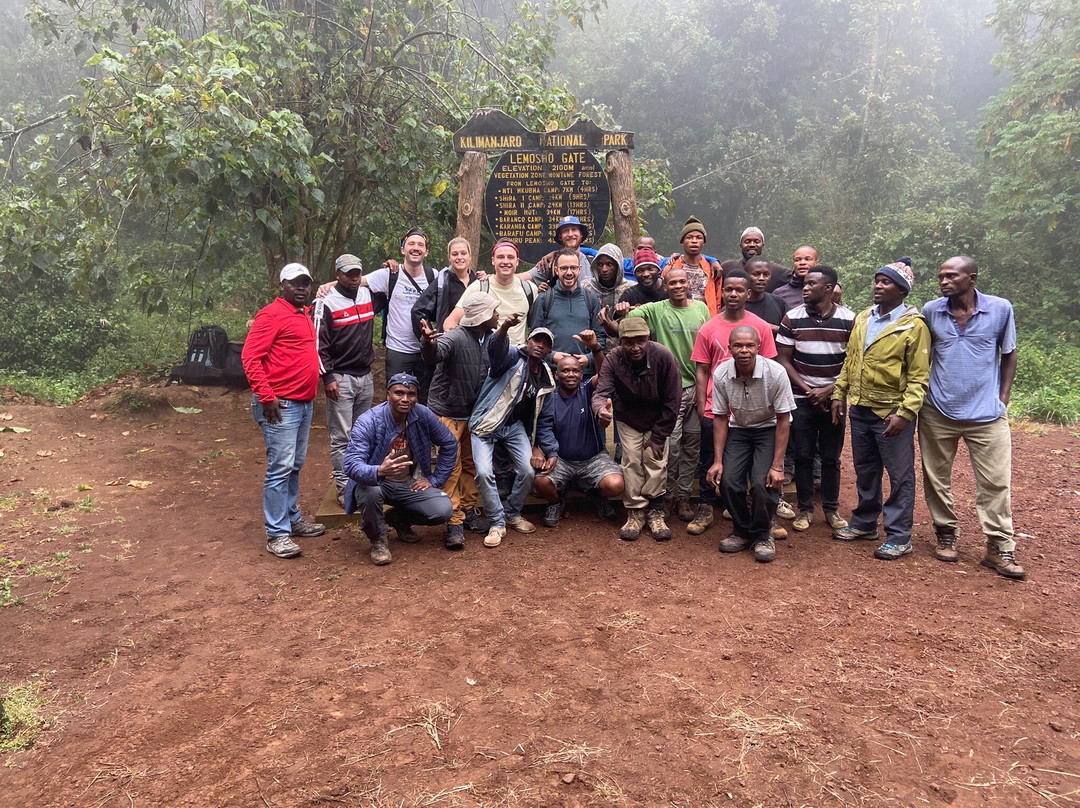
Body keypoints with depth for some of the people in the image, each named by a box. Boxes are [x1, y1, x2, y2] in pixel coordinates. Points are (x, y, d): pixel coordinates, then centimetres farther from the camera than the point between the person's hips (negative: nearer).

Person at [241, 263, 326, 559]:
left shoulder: (305, 314, 16)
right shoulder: (271, 315, -9)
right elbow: (250, 357, -15)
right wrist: (266, 396, -19)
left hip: (305, 403, 9)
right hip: (280, 405, -9)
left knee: (295, 465, 16)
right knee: (280, 468, -6)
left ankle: (292, 519, 28)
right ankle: (277, 534, 0)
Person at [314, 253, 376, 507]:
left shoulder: (367, 295, 9)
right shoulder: (326, 303, -9)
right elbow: (319, 344, -11)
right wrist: (327, 377, -15)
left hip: (365, 376, 6)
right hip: (340, 378, -6)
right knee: (341, 438, -4)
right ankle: (344, 489, 2)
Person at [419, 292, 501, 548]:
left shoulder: (489, 339, 0)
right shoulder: (456, 338, -24)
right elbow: (434, 354, -44)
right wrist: (429, 343, -64)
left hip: (473, 412, 7)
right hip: (448, 411, -7)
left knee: (471, 464, 14)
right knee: (452, 467, -7)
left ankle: (468, 512, 27)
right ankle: (455, 523, -1)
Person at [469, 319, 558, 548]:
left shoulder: (546, 380, 9)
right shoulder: (513, 358, -8)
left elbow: (542, 419, 15)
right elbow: (496, 348, -35)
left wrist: (551, 451, 7)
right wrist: (505, 327, -57)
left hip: (515, 426, 5)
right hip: (486, 425, -5)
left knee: (528, 471, -11)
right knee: (484, 472, -21)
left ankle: (512, 514, 17)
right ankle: (497, 523, -2)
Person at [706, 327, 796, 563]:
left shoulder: (775, 373, -24)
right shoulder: (721, 374, -16)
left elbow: (783, 420, -15)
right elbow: (721, 419, -3)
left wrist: (777, 466, -18)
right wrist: (717, 461, -9)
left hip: (768, 429, -2)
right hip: (738, 430, 3)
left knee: (763, 482, -23)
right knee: (728, 481, -16)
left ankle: (763, 536, 3)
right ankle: (742, 531, 10)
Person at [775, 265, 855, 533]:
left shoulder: (849, 319, -4)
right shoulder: (793, 318, -3)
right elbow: (783, 359, -2)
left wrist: (829, 390, -11)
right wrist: (807, 390, -9)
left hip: (834, 399, 0)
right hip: (802, 400, 0)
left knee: (831, 458, 8)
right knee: (803, 456, 5)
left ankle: (831, 509, 21)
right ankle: (805, 509, 17)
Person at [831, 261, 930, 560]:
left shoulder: (914, 325, -9)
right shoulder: (862, 318, 9)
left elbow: (918, 377, -12)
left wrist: (905, 413, -19)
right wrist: (839, 394, 8)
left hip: (892, 413, -6)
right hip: (860, 409, 6)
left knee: (900, 475, 3)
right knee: (865, 471, 18)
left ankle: (898, 537, 13)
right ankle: (864, 523, 32)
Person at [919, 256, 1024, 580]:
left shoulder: (1000, 309, -4)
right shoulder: (930, 311, -1)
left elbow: (1009, 355, 5)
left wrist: (1003, 399, 0)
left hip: (986, 413, -1)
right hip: (937, 411, 2)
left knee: (996, 481, 0)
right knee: (937, 478, 9)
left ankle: (999, 548, 10)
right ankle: (946, 535, 25)